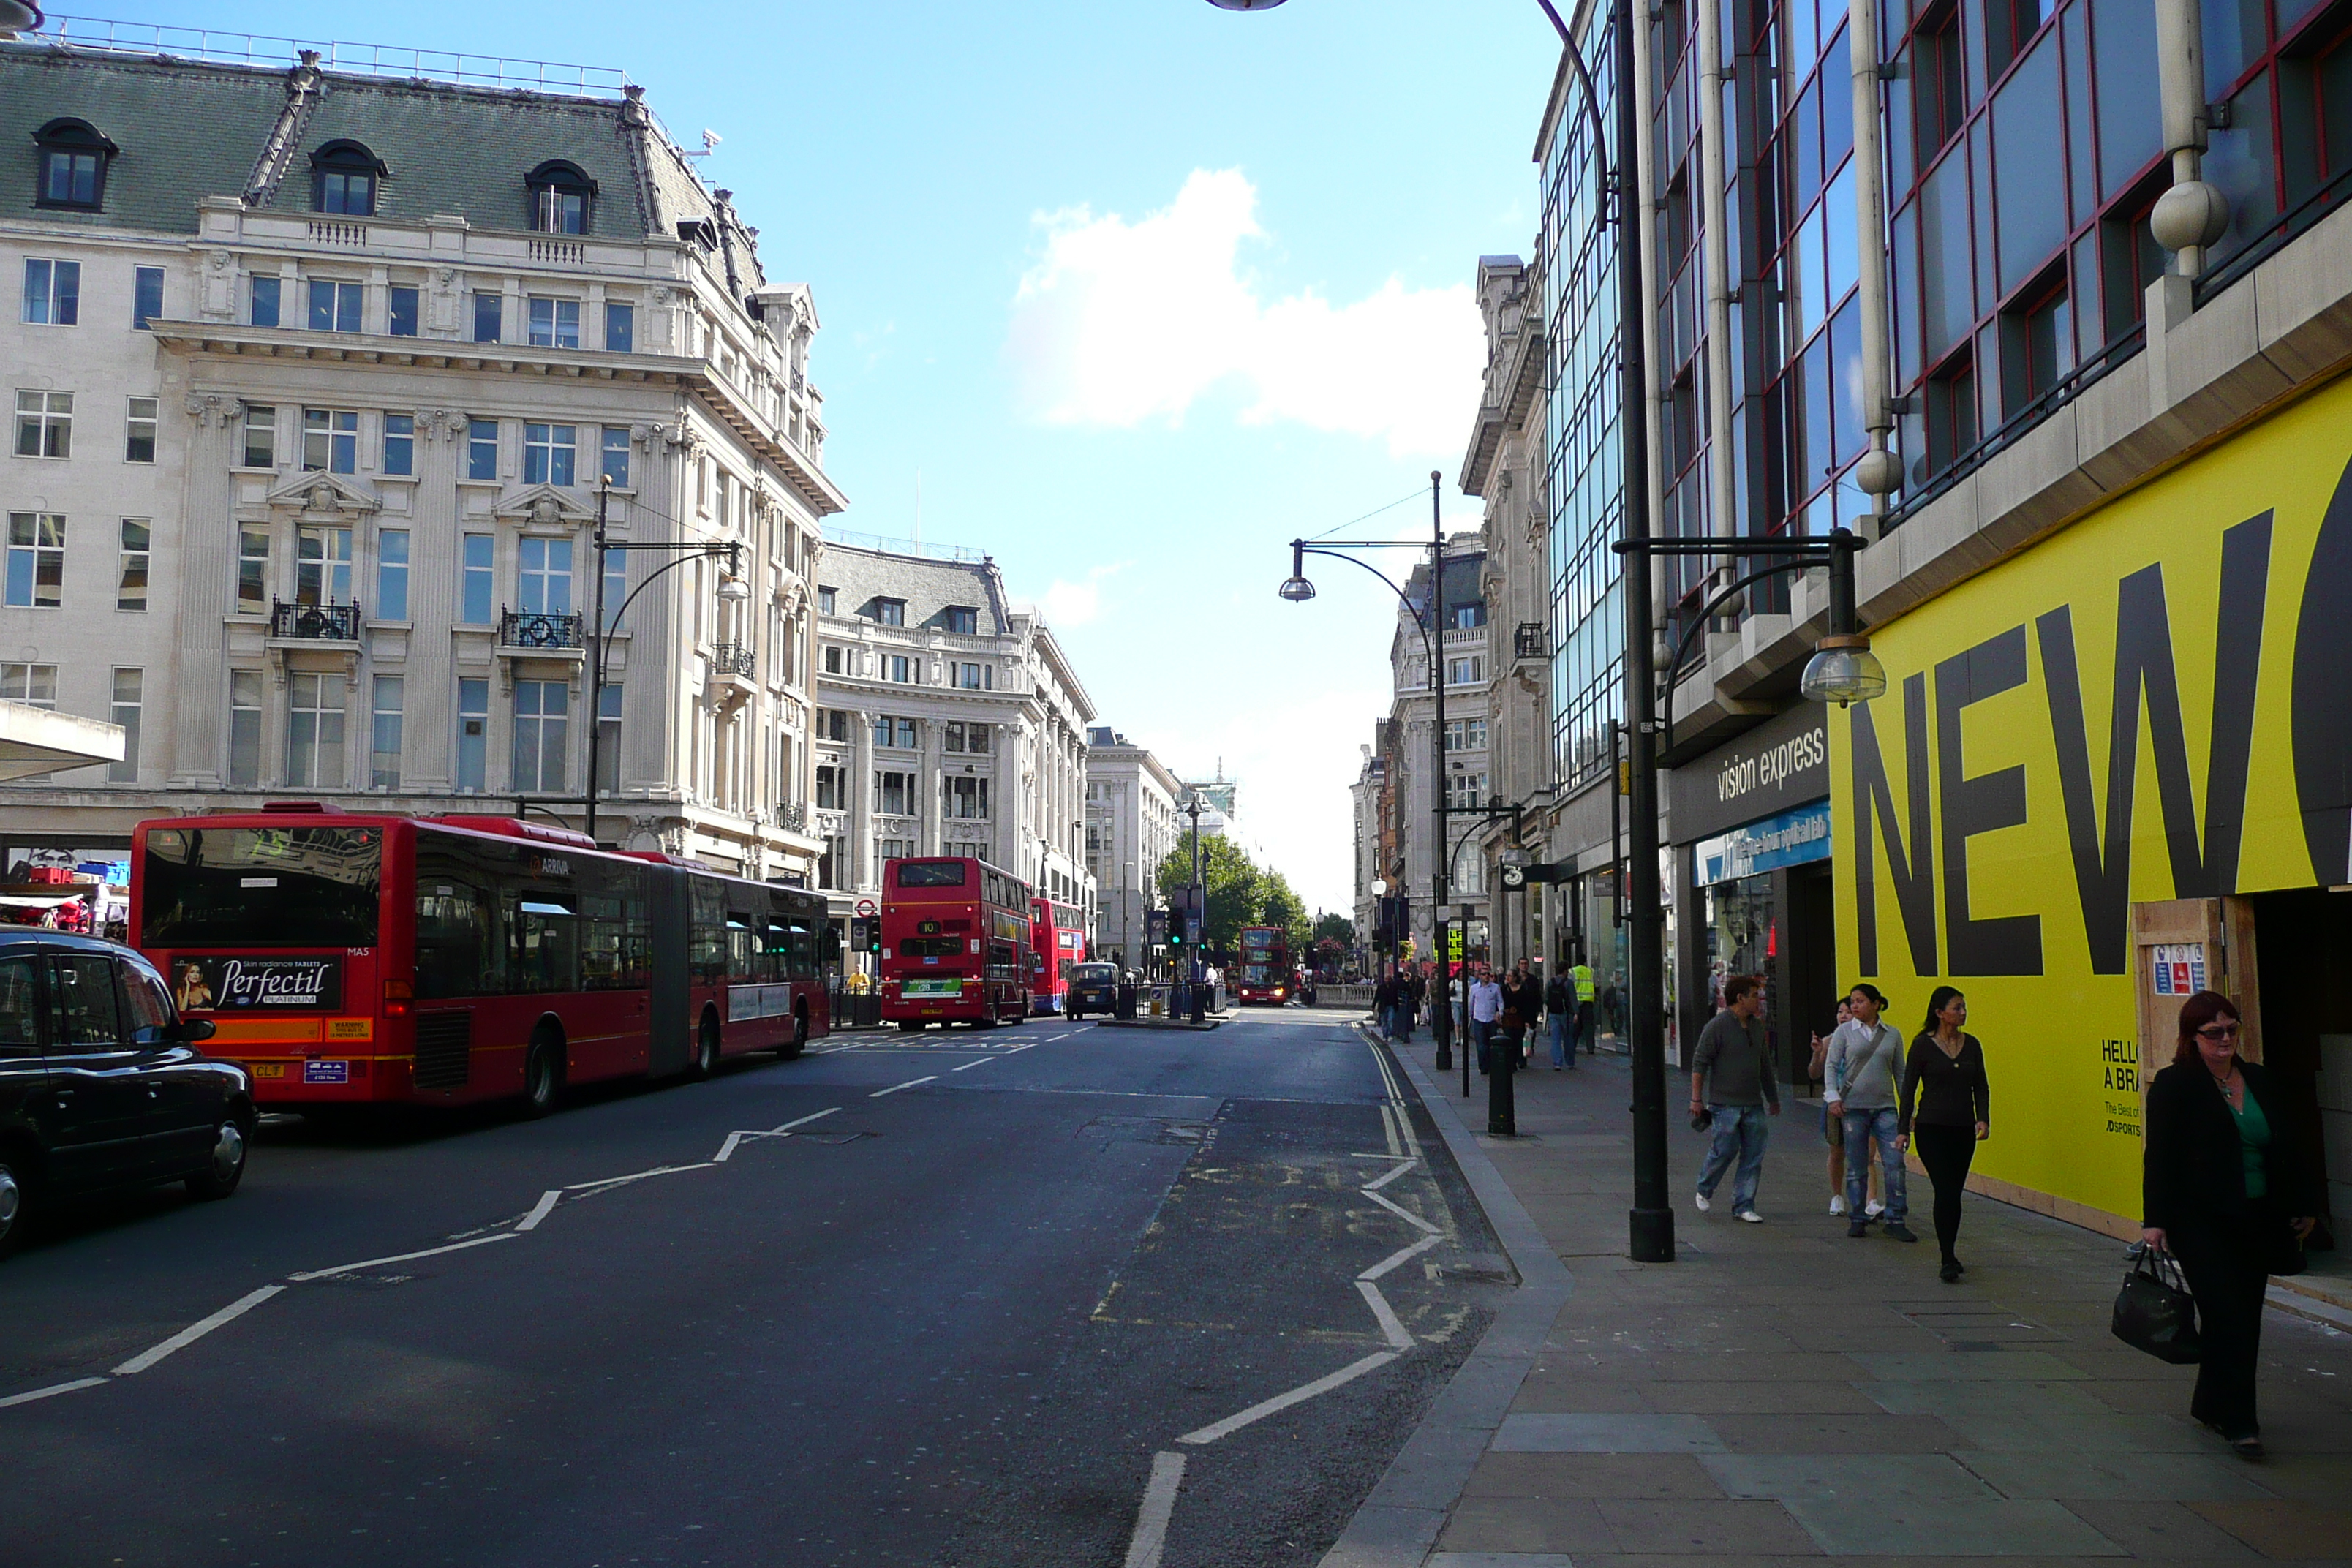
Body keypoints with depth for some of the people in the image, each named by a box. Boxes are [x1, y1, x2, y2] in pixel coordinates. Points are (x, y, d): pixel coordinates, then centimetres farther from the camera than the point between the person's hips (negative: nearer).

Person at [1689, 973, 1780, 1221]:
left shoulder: (1756, 1026, 13)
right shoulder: (1717, 1026, -8)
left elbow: (1765, 1065, 24)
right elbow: (1699, 1063, -9)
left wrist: (1773, 1098, 27)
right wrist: (1696, 1099, -13)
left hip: (1753, 1105, 6)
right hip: (1725, 1104, -6)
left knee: (1753, 1157, 3)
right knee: (1724, 1151, -5)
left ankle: (1744, 1206, 10)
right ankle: (1704, 1191, 20)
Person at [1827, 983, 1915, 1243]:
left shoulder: (1892, 1034, 8)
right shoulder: (1844, 1032, 3)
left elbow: (1900, 1072, 14)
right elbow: (1831, 1065, 2)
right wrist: (1833, 1097, -11)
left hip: (1885, 1107, 1)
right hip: (1853, 1107, -1)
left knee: (1895, 1163, -7)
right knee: (1857, 1168, 4)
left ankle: (1896, 1220, 2)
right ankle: (1857, 1219, 16)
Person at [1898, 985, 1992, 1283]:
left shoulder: (1971, 1044, 7)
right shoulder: (1923, 1044, -6)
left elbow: (1981, 1086, 11)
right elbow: (1909, 1088, -3)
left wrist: (1983, 1119, -4)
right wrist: (1903, 1129, -5)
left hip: (1963, 1130, 4)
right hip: (1932, 1128, -4)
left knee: (1954, 1192, 10)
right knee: (1945, 1191, -12)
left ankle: (1949, 1254, 23)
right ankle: (1949, 1261, -11)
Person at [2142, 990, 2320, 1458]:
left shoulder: (2260, 1082, 11)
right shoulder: (2174, 1085, -7)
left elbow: (2285, 1153, 18)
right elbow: (2160, 1157, -10)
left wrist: (2303, 1205, 15)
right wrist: (2155, 1220, -16)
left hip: (2256, 1221, 6)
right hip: (2203, 1223, -6)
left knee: (2242, 1319, 10)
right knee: (2229, 1318, -9)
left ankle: (2211, 1403, 25)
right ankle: (2238, 1421, -5)